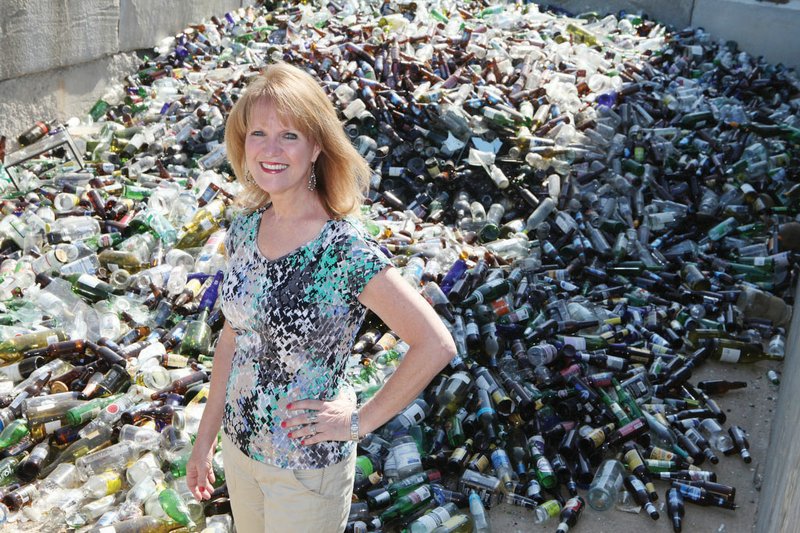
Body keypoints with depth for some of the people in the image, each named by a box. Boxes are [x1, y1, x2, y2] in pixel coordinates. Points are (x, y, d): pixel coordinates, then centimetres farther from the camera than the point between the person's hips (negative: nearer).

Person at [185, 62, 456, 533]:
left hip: (307, 464, -5)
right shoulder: (245, 228, -6)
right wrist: (206, 436, 8)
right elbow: (233, 338, 4)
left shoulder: (346, 249, -25)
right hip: (239, 444, 6)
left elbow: (436, 345, -26)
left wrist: (360, 421, -18)